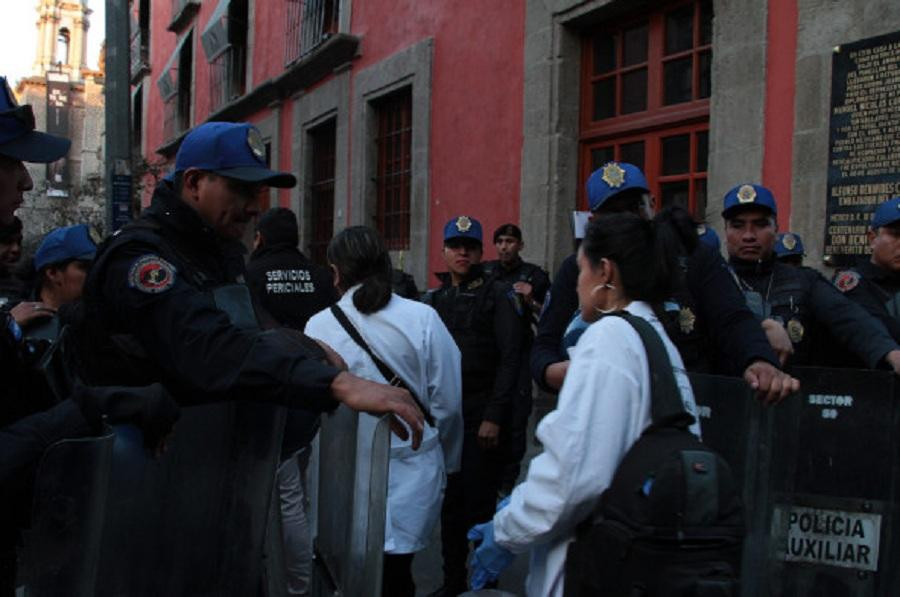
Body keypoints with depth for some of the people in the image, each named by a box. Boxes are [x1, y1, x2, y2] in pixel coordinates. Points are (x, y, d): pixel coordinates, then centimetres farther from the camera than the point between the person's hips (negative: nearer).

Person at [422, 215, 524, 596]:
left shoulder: (495, 296, -1)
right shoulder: (432, 300, 13)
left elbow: (509, 360, -7)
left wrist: (494, 417, -13)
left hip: (482, 417, -5)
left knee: (479, 505, -2)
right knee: (449, 504, 10)